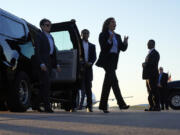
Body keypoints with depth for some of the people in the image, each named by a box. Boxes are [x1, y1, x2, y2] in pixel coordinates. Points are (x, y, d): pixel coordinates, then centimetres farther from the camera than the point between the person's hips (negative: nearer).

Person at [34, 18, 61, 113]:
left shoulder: (50, 37, 22)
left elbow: (53, 52, 24)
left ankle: (39, 105, 13)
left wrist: (56, 64, 18)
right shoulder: (39, 36, -3)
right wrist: (41, 63, -21)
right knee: (46, 83, -14)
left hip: (49, 62, 8)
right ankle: (47, 106, -15)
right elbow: (37, 51, -12)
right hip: (42, 62, -8)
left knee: (44, 84, 8)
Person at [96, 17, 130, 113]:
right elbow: (103, 48, -11)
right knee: (114, 80, -17)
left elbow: (123, 48, 9)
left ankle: (103, 105, 11)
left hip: (113, 61, 7)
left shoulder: (117, 36, 18)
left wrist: (125, 42, -11)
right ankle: (121, 103, -21)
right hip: (106, 60, -7)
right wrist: (109, 40, -24)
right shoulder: (103, 35, 0)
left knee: (108, 82, 7)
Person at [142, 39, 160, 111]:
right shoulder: (150, 53, 24)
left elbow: (152, 64, -17)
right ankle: (151, 107, 8)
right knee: (150, 92, 7)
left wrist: (144, 64, -6)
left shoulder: (155, 53, -5)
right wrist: (144, 64, 1)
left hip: (152, 75, -9)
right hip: (148, 75, 9)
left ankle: (156, 107, -8)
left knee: (154, 92, -10)